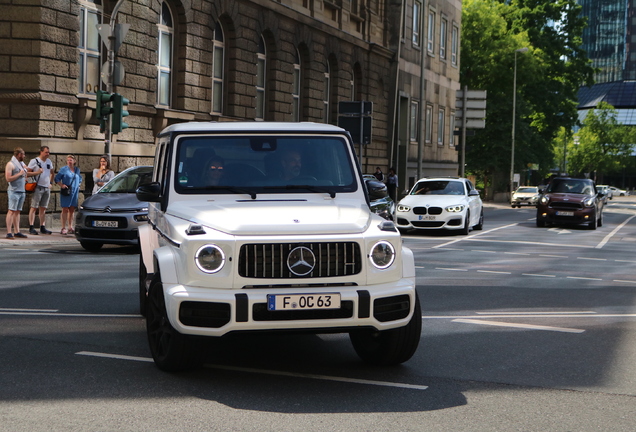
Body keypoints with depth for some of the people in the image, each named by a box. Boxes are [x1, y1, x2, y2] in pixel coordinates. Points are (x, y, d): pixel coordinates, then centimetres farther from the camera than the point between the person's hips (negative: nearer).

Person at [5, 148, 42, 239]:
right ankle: (9, 233, -12)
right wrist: (20, 174, -13)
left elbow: (26, 173, 33)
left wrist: (38, 172, 26)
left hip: (22, 191, 8)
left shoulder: (21, 163, 18)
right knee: (11, 211, -10)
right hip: (14, 191, -8)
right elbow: (8, 178, -16)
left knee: (17, 212, 8)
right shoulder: (10, 164, -8)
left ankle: (17, 232, 9)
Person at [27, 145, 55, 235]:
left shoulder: (49, 161, 14)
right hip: (38, 187, -6)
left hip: (47, 188, 6)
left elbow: (52, 172, 28)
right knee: (34, 207, -7)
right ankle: (31, 227, -8)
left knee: (43, 208, 9)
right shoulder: (34, 161, -5)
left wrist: (50, 182, 19)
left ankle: (43, 227, 11)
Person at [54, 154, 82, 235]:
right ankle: (63, 228, -6)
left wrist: (78, 186, 11)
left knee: (72, 210, 7)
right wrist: (62, 185, -13)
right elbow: (57, 178, 0)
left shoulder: (77, 170, 12)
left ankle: (70, 228, 14)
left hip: (75, 192, 5)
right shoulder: (63, 169, -2)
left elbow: (80, 179, 27)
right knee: (65, 210, -7)